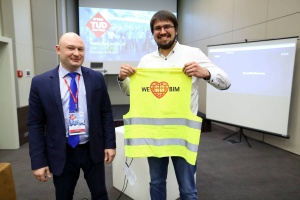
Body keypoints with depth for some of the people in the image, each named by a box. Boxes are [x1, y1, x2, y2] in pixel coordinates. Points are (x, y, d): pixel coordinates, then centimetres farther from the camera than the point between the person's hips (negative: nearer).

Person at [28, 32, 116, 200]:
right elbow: (35, 124, -3)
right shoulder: (41, 82, -6)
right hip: (61, 154, 0)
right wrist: (38, 161, -5)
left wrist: (110, 144, -2)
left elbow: (107, 113, 1)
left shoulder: (97, 78, -3)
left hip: (93, 150, 1)